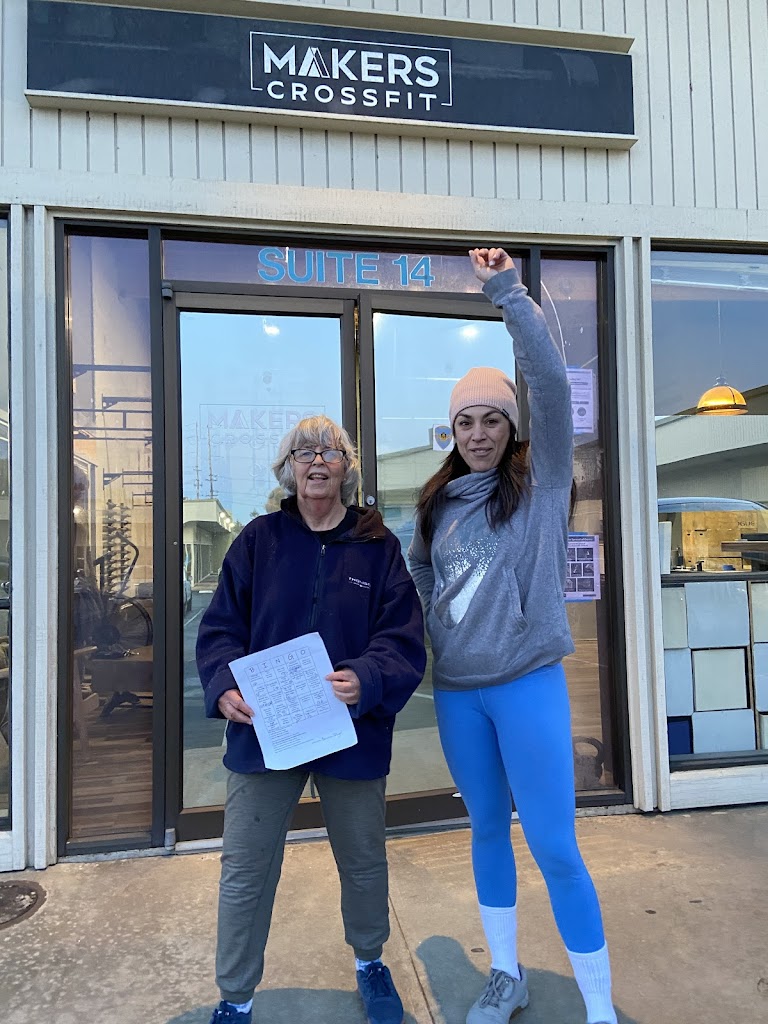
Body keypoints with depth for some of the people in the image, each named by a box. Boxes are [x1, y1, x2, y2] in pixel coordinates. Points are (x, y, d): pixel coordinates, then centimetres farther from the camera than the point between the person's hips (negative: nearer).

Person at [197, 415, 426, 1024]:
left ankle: (370, 961, 49)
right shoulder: (259, 540, 1)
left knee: (364, 863, 20)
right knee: (244, 872, 8)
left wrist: (366, 681, -26)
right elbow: (220, 628, 0)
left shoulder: (378, 546, -2)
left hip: (354, 736, 0)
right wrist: (225, 687, -18)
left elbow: (404, 639, -7)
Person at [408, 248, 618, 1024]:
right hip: (455, 691, 5)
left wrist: (507, 294, -18)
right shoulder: (435, 504, 7)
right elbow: (416, 587, 14)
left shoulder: (541, 484, -4)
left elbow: (551, 387, -17)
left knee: (554, 845, 1)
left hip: (527, 685, -4)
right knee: (487, 830, 18)